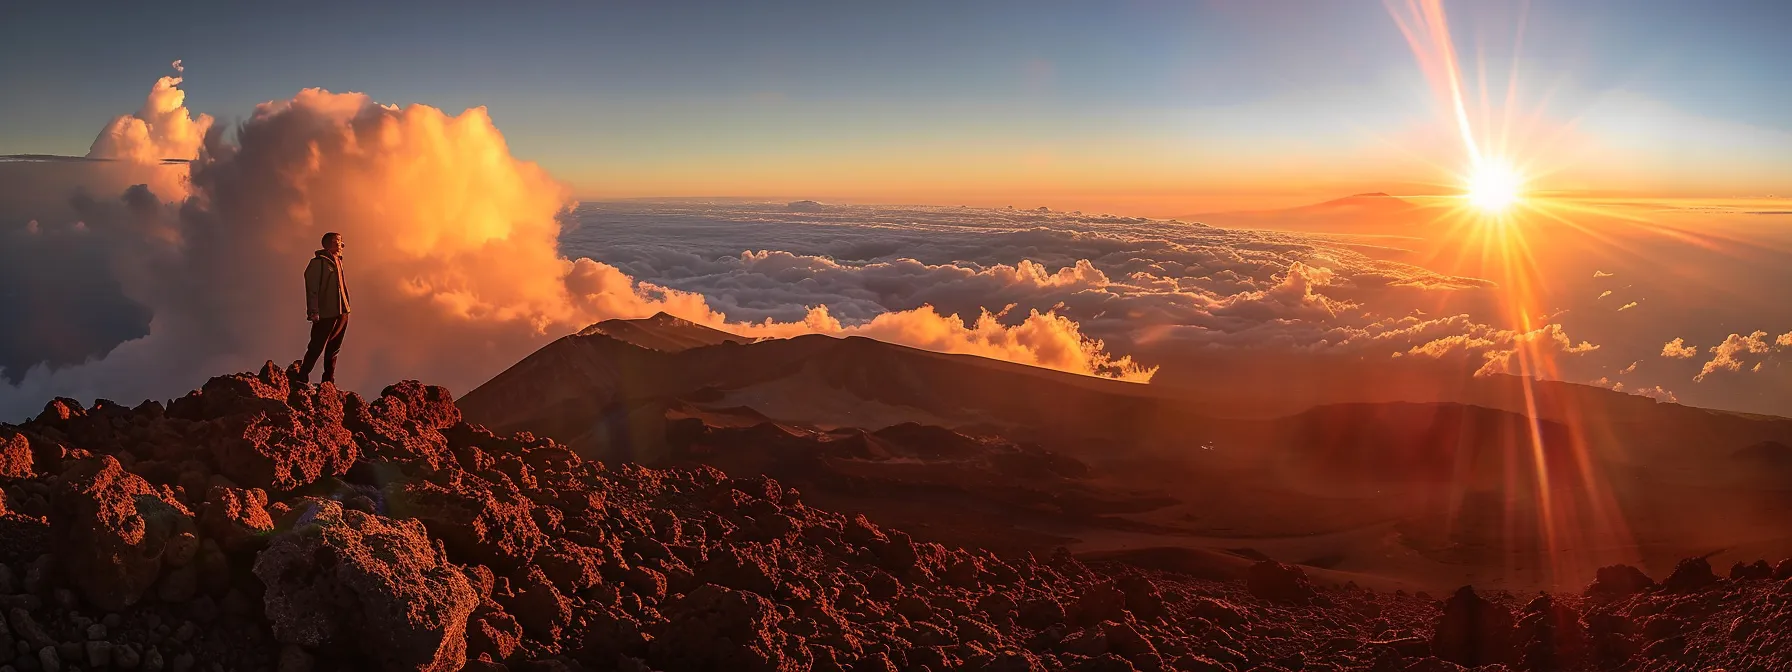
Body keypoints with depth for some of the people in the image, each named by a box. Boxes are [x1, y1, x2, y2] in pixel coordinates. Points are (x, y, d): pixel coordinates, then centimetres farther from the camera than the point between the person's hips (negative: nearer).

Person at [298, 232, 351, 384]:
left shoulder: (338, 261, 17)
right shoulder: (318, 262, -6)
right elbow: (312, 289, -10)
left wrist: (346, 308, 14)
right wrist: (314, 312, -17)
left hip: (341, 313, 8)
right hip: (326, 313, -8)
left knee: (333, 349, 12)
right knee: (316, 348, -4)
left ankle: (328, 382, 19)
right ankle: (302, 379, 6)